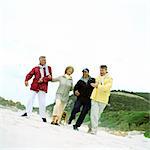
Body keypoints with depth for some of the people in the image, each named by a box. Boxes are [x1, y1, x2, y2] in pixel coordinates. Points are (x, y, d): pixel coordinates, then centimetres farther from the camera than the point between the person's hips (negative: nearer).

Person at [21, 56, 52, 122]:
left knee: (42, 101, -2)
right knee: (31, 99, -5)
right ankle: (27, 113, -2)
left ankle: (43, 116, 2)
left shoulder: (48, 68, 11)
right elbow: (30, 74, 4)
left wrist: (43, 80, -12)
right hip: (35, 85, 1)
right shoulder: (35, 68, 10)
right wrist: (26, 80, -14)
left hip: (43, 87, 0)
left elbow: (50, 77, 3)